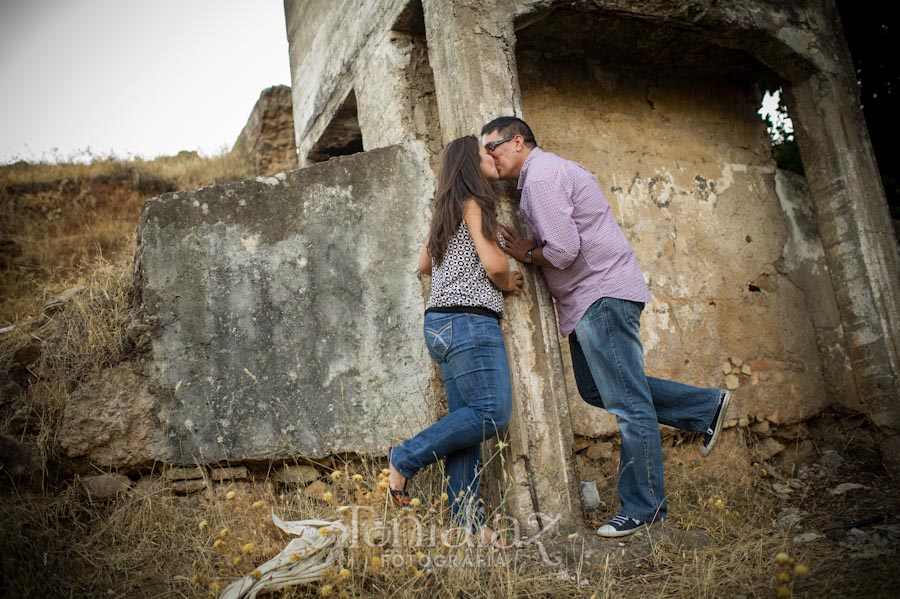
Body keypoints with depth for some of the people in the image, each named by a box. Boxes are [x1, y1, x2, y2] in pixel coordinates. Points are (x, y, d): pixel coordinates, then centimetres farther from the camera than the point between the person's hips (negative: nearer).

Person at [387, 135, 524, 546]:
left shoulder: (446, 211, 21)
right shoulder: (473, 203, -4)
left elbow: (424, 264, 31)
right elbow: (495, 264, -13)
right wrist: (508, 283, 8)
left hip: (442, 323, 9)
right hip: (469, 320, -9)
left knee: (465, 421, 5)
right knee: (491, 414, -10)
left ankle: (466, 520, 5)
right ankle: (407, 457, -5)